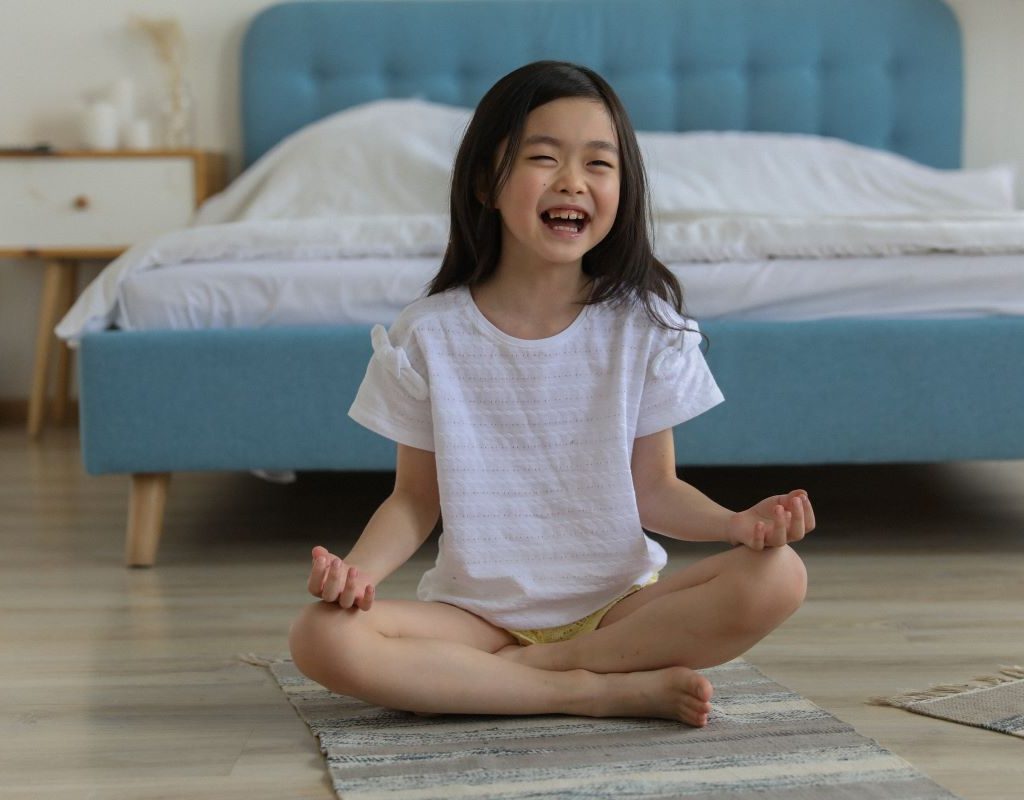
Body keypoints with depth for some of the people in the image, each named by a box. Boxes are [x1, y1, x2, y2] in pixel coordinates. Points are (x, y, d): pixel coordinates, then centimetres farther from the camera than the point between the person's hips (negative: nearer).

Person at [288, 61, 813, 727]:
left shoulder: (643, 326, -1)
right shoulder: (429, 335, -3)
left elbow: (654, 489, 1)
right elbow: (416, 500, 2)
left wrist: (738, 522, -19)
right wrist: (358, 568, -18)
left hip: (619, 602, 1)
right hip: (478, 611, 0)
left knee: (778, 576, -25)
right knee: (320, 636, -28)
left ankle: (520, 670, -19)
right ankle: (608, 690, -22)